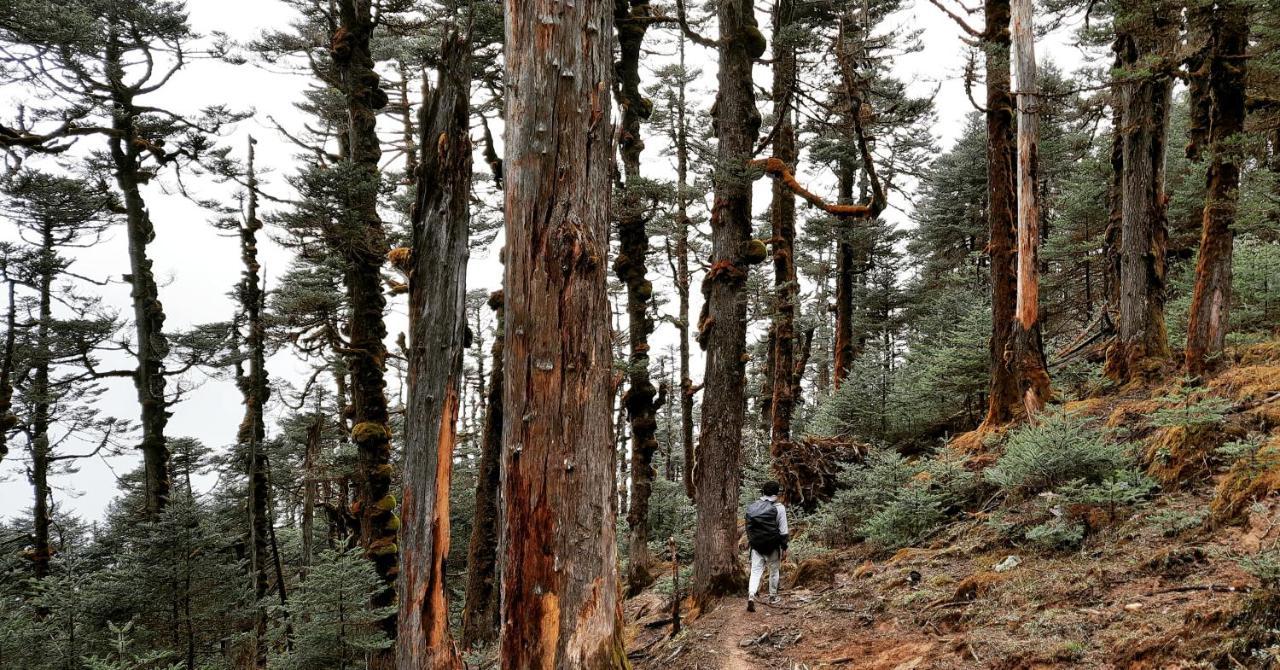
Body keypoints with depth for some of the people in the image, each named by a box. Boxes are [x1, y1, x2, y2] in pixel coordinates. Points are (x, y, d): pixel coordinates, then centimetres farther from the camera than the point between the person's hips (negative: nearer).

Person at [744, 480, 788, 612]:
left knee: (755, 571, 1)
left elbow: (748, 527, 12)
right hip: (773, 546, -2)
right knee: (774, 570, 16)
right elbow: (783, 530, -7)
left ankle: (751, 595, -19)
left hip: (756, 545, 2)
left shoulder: (752, 507, 4)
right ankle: (772, 596, 27)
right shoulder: (778, 508, -8)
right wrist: (784, 547, -1)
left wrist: (750, 540, 24)